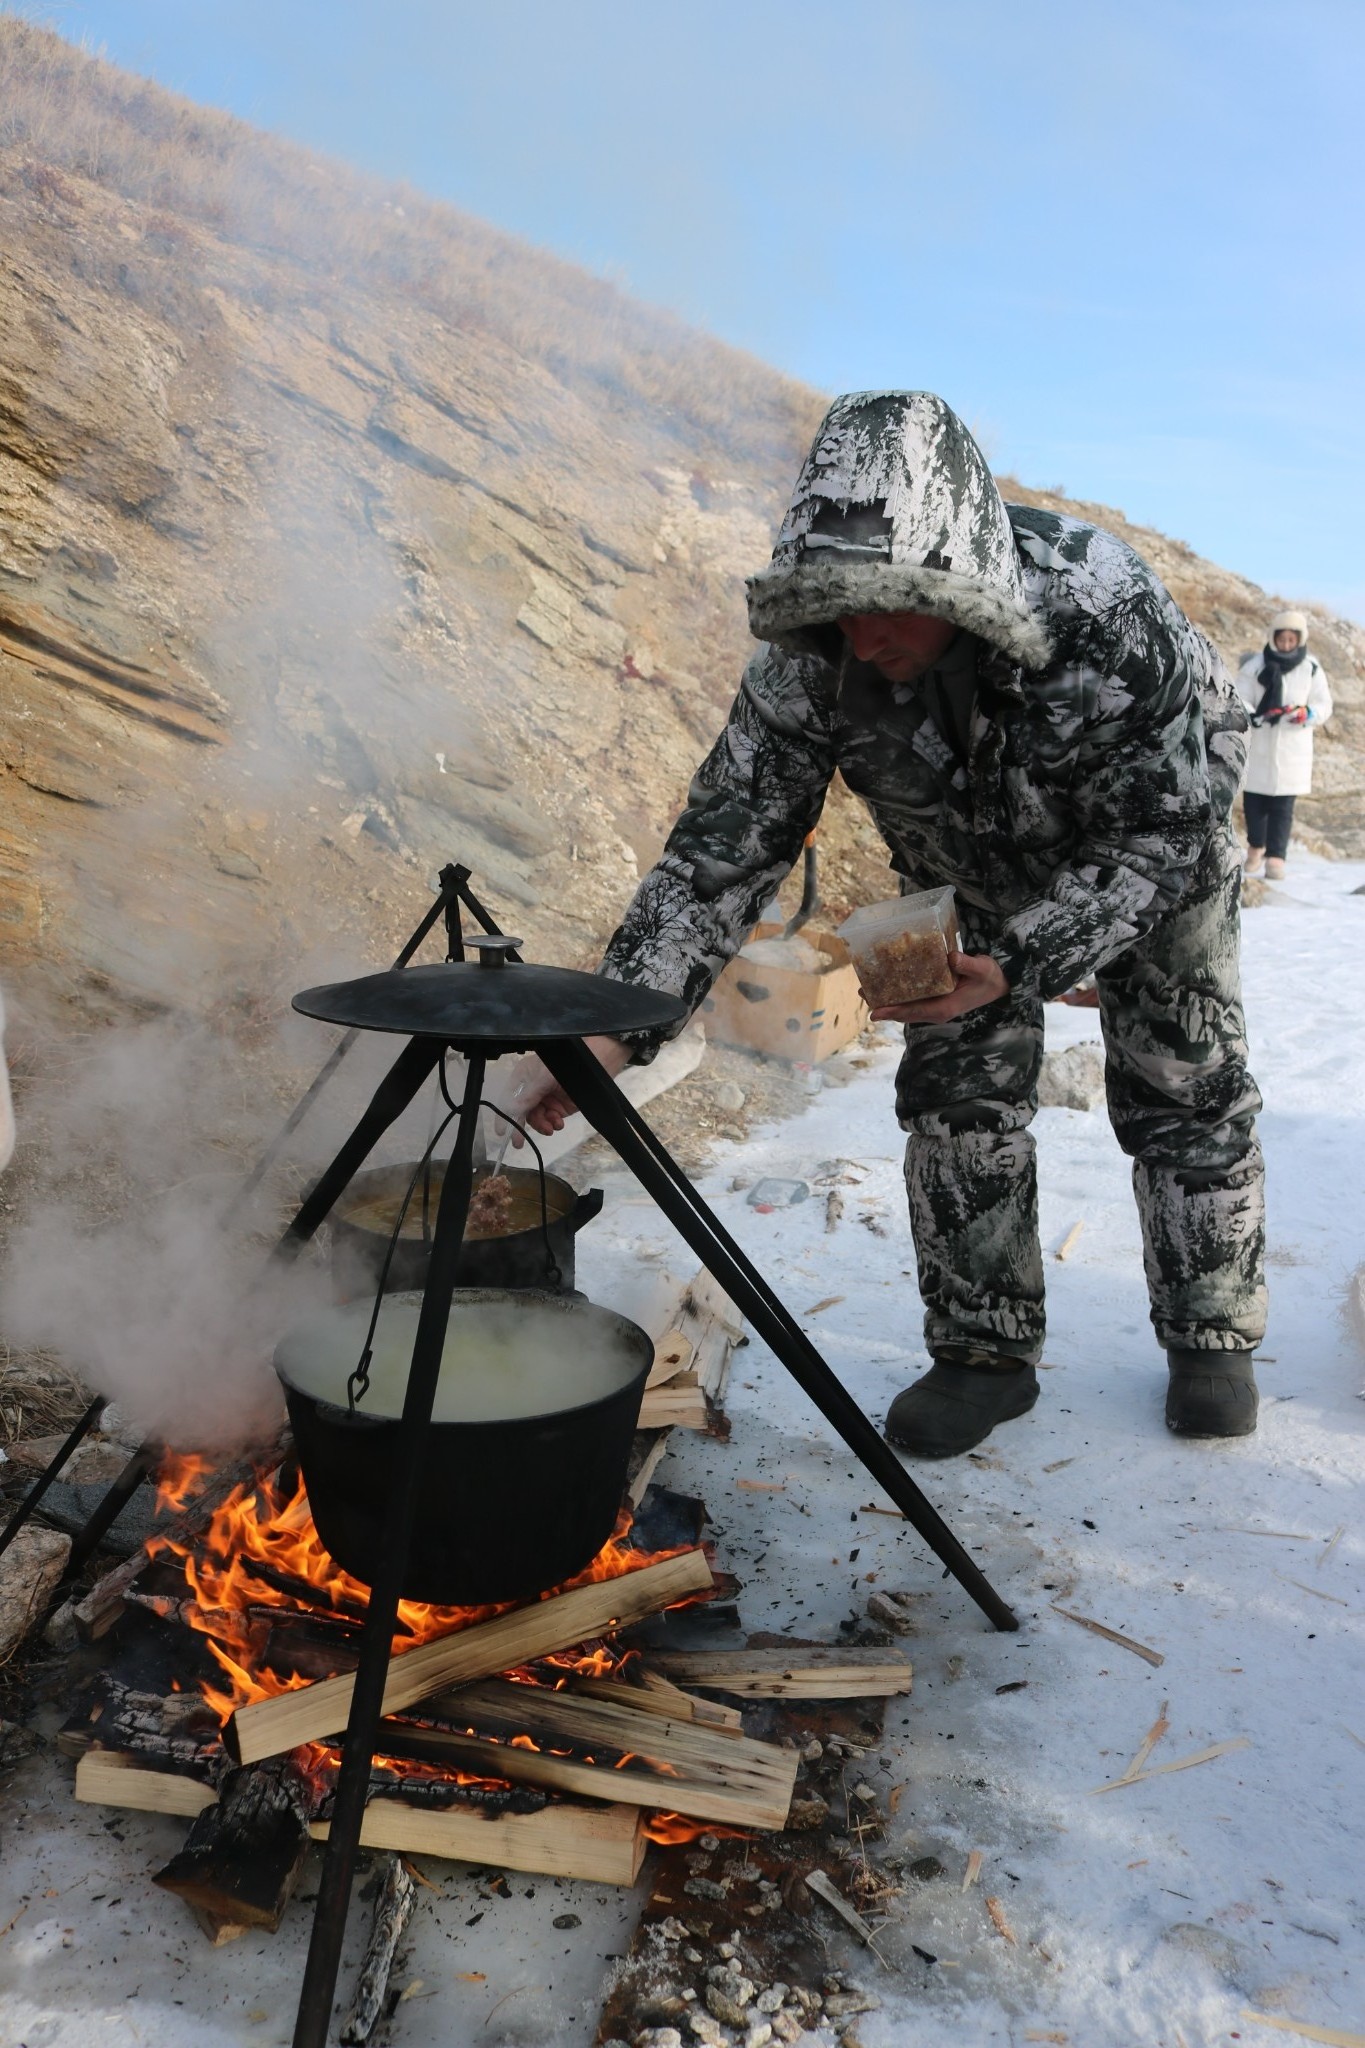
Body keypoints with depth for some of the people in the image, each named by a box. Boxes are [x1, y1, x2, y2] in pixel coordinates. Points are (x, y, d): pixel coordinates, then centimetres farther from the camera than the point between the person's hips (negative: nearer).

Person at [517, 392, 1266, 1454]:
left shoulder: (1110, 614, -42)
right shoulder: (810, 659, -33)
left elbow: (1161, 837, -32)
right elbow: (726, 841, -31)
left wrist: (1019, 962, -44)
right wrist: (619, 1023, -39)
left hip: (1156, 854, -2)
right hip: (967, 870, 2)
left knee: (1186, 1091, 6)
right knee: (957, 1091, -5)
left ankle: (1213, 1338, 26)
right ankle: (985, 1353, 12)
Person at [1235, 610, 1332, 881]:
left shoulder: (1311, 669, 2)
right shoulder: (1255, 666, -3)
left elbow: (1324, 705, 5)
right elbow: (1239, 700, -7)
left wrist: (1306, 714, -16)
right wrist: (1250, 716, -27)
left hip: (1293, 749, 0)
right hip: (1257, 746, 0)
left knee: (1283, 807, -2)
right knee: (1254, 802, 8)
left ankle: (1276, 857, 1)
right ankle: (1256, 848, 31)